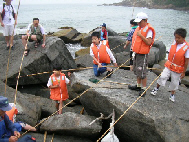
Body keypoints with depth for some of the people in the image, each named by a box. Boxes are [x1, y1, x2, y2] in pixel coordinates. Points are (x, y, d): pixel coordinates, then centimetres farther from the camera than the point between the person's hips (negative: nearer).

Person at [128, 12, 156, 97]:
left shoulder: (148, 29, -15)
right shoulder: (139, 28, 12)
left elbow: (149, 42, -23)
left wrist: (140, 35, -25)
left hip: (143, 54, -9)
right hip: (137, 53, 9)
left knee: (142, 72, -5)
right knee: (137, 71, 18)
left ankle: (144, 89, 7)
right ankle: (138, 86, 32)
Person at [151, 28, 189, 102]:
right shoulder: (174, 43, -6)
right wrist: (168, 63, 11)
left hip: (177, 69, -3)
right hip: (169, 66, 3)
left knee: (175, 82, 12)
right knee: (162, 76, -3)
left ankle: (172, 94, 34)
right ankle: (157, 88, 21)